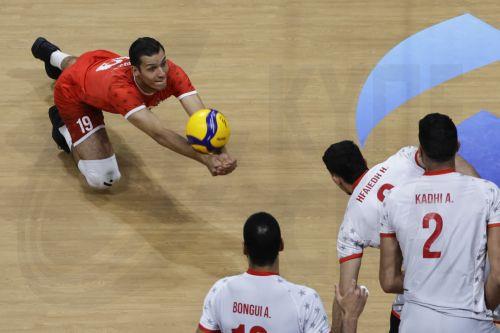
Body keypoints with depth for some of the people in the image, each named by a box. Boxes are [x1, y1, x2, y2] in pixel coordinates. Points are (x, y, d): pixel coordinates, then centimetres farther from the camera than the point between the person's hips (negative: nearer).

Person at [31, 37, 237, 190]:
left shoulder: (171, 73, -41)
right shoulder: (120, 90, -53)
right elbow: (158, 133, -62)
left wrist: (221, 153, -69)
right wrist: (205, 160, -74)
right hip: (72, 92, -5)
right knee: (102, 178, -11)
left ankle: (53, 55, 78)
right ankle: (64, 127, 15)